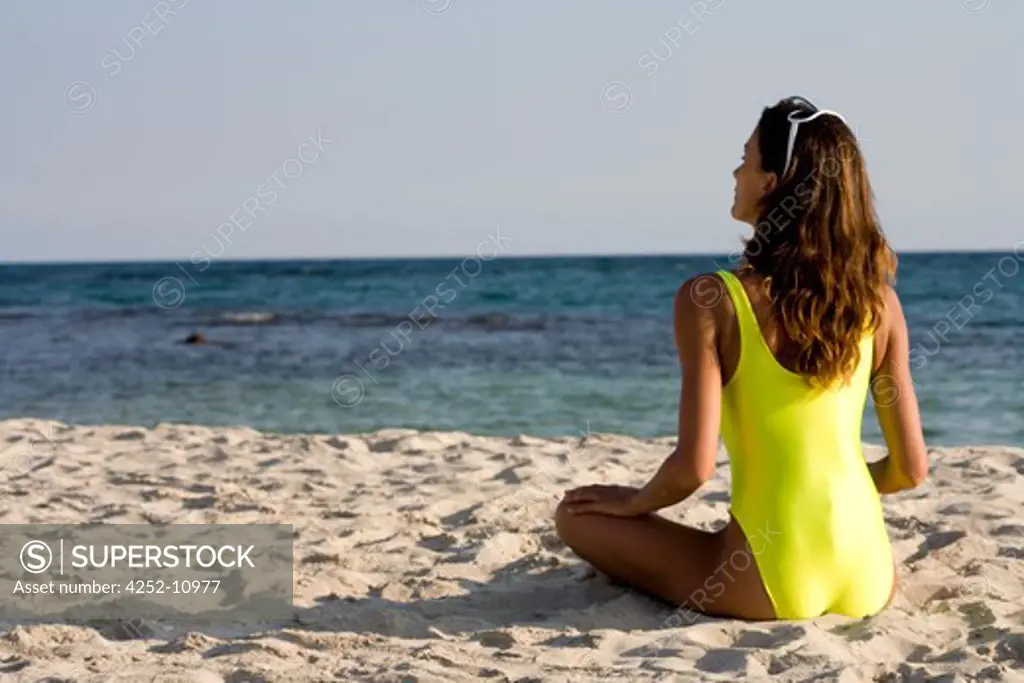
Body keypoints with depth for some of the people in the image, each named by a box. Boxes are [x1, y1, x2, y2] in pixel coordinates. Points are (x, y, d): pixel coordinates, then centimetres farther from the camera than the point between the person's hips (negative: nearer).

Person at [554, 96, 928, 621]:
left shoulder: (710, 301, -11)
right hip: (868, 585, 5)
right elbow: (910, 469, 4)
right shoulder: (878, 300, 0)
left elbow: (693, 467, -15)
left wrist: (634, 502, 6)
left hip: (772, 589, -4)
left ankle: (712, 599, 12)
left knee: (576, 515, 14)